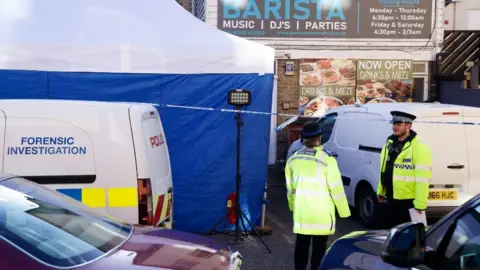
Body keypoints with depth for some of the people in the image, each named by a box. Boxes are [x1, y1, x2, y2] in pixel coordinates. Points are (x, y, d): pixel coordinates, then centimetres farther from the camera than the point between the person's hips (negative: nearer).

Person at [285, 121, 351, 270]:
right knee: (319, 246, 6)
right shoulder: (327, 159, -15)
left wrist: (293, 206, 27)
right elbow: (336, 188, -12)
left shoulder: (293, 158, 3)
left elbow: (290, 187, 13)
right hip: (321, 212, -5)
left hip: (301, 211, 5)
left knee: (301, 244, 15)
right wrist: (344, 211, -1)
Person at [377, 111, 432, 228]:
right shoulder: (389, 144, 10)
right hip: (392, 199, 8)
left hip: (409, 201, -8)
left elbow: (422, 179, -21)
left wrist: (420, 204, -23)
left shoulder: (419, 148, -17)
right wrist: (381, 192, 18)